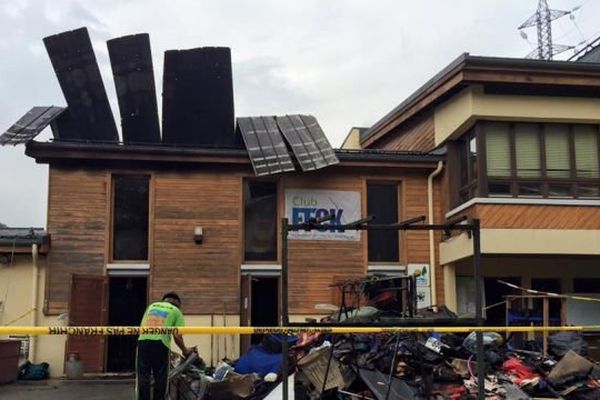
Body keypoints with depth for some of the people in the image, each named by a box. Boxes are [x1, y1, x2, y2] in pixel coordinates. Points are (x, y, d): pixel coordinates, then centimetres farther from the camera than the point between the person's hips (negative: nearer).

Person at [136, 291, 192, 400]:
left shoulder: (152, 306, 27)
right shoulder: (176, 311, 15)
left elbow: (141, 326, 20)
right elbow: (177, 335, 7)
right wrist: (185, 350, 20)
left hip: (143, 340, 3)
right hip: (160, 343, -3)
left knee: (143, 376, 7)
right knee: (160, 377, 7)